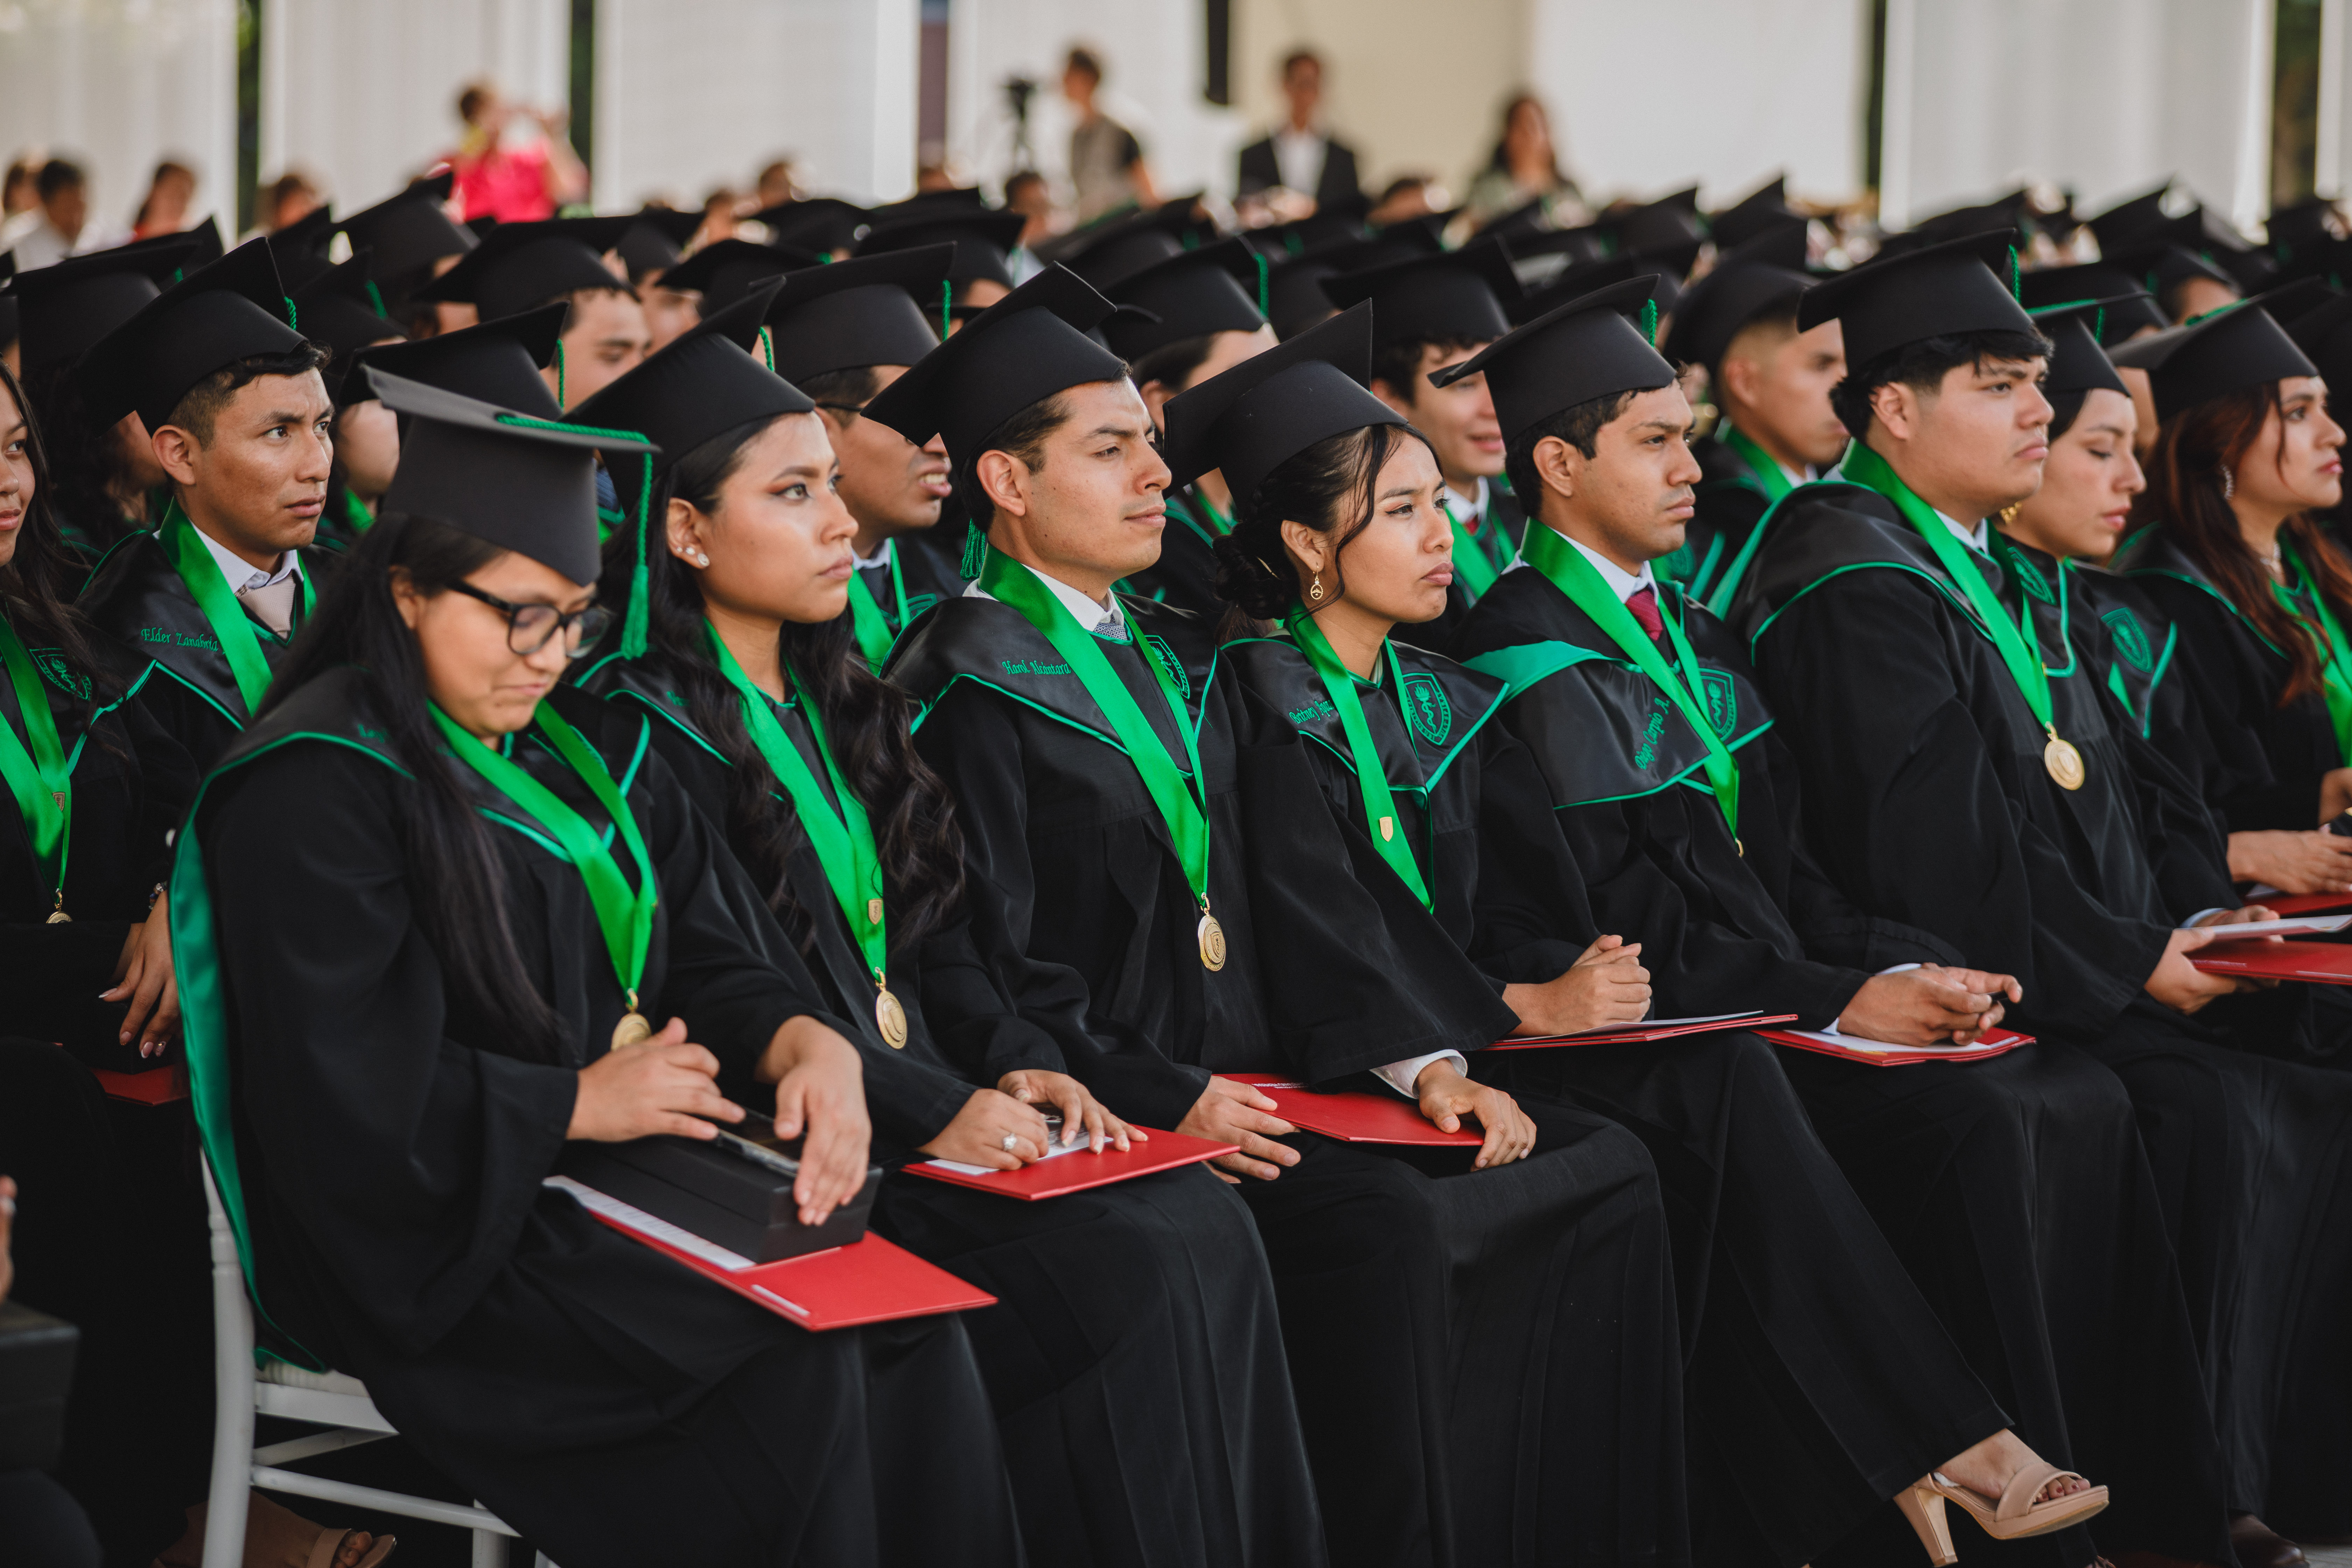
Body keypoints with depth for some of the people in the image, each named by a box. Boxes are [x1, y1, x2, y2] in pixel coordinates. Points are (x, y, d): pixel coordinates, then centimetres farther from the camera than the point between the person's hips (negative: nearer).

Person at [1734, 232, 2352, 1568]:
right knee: (2218, 1114, -24)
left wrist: (2175, 926, 7)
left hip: (2077, 967, 9)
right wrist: (2130, 966, -15)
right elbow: (1942, 847, -19)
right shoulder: (1860, 587, -12)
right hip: (1957, 992, -9)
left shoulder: (1975, 561, 19)